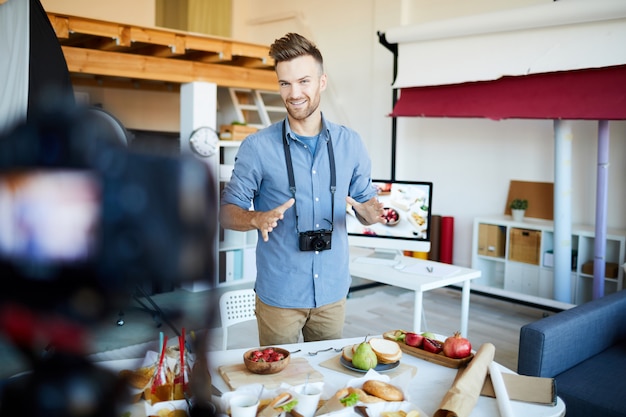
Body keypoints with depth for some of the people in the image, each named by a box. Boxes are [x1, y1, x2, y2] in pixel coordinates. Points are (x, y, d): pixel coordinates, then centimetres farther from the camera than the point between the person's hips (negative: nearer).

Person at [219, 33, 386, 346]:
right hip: (278, 294, -2)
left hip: (333, 292, 3)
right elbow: (227, 211, -3)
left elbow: (366, 201, 9)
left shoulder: (350, 143, 1)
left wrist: (371, 212, -15)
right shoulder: (258, 147, -8)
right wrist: (257, 219, -25)